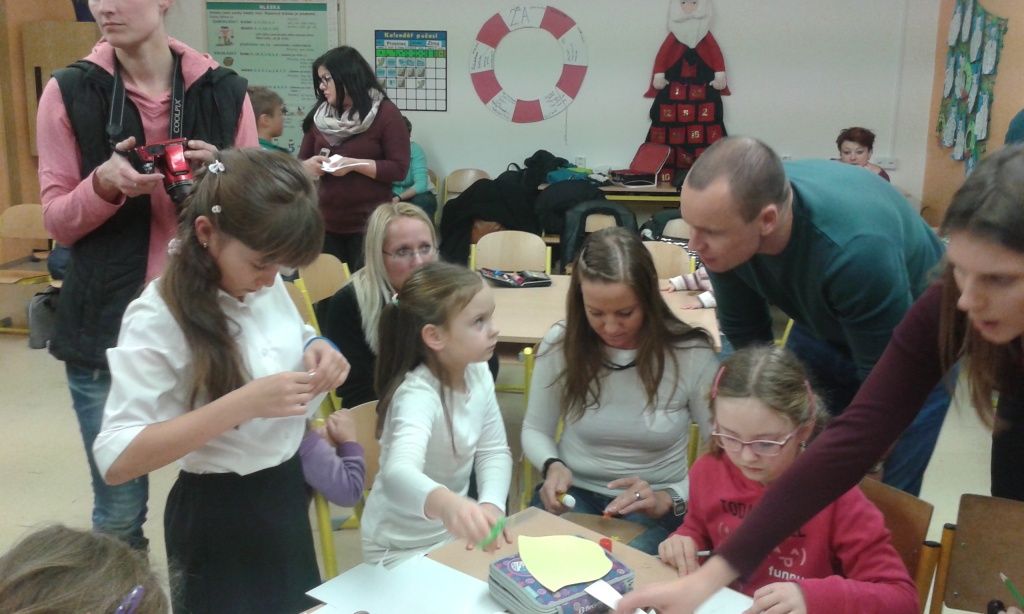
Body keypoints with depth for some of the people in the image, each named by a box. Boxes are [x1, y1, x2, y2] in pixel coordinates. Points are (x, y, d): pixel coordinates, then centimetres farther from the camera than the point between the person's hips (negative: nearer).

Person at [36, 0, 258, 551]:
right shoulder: (68, 92, 1)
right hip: (108, 326, 0)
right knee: (118, 508, 6)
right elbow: (56, 220, 2)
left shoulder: (225, 91, 2)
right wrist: (105, 184, -18)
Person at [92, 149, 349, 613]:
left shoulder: (268, 286, -5)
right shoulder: (158, 318, -22)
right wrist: (243, 403, -33)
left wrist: (316, 349, -9)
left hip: (287, 493, 7)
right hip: (217, 520, -6)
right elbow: (116, 460, -26)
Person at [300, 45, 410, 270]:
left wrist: (353, 164, -18)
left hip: (369, 225, -5)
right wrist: (308, 166, -6)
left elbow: (399, 168, -10)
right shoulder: (319, 115, 11)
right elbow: (300, 162, 17)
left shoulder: (385, 113, -4)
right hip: (325, 223, 5)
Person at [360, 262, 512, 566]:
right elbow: (398, 473, -47)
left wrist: (491, 504, -22)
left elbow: (494, 451, -2)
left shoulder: (478, 373, -9)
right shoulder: (418, 395, -30)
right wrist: (444, 502, -68)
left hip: (453, 531, 7)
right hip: (404, 549, -6)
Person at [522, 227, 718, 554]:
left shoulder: (692, 355, -13)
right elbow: (535, 430, 9)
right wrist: (553, 465, -13)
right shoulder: (560, 343, -6)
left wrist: (670, 499, -24)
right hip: (573, 492, 2)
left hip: (654, 507, -1)